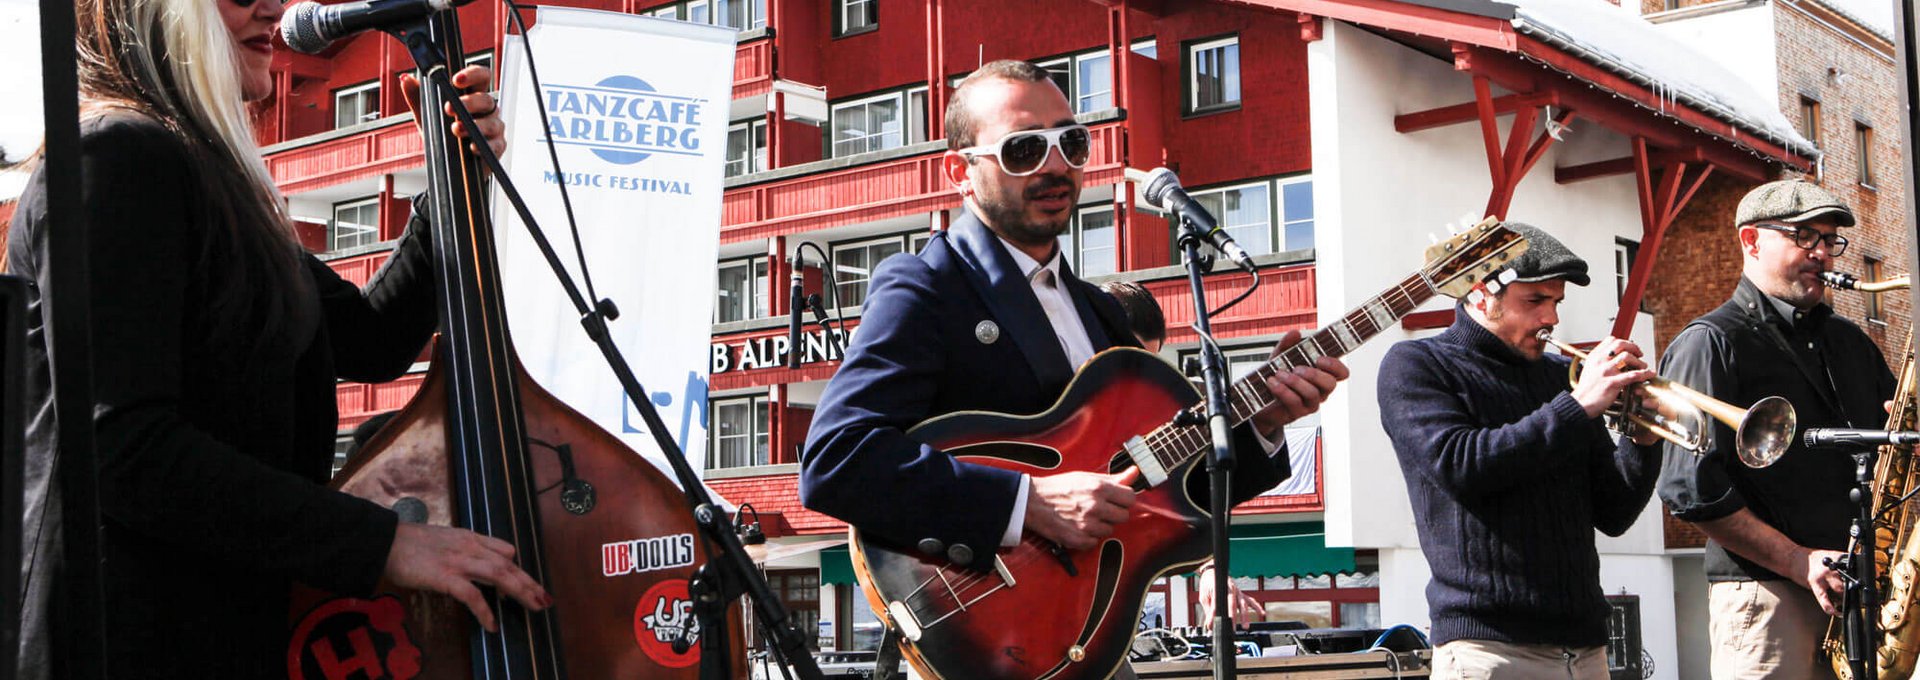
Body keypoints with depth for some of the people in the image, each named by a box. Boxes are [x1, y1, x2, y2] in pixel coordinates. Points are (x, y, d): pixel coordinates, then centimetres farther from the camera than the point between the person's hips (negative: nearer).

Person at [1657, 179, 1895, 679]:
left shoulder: (1850, 343, 20)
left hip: (1862, 592, 6)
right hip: (1768, 598, -6)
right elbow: (1691, 487, -13)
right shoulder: (1710, 343, -4)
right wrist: (1798, 562, -17)